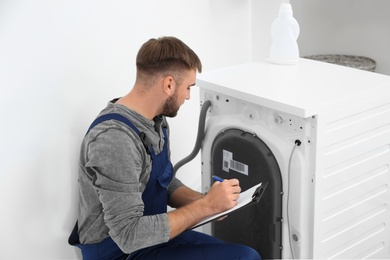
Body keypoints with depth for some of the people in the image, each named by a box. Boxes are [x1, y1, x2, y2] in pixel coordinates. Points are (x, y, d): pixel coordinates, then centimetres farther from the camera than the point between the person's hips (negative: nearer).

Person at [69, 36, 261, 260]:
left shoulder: (156, 121, 1)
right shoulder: (114, 139, -29)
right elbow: (129, 235, -30)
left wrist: (203, 200, -5)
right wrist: (205, 206, -25)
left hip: (151, 236, 9)